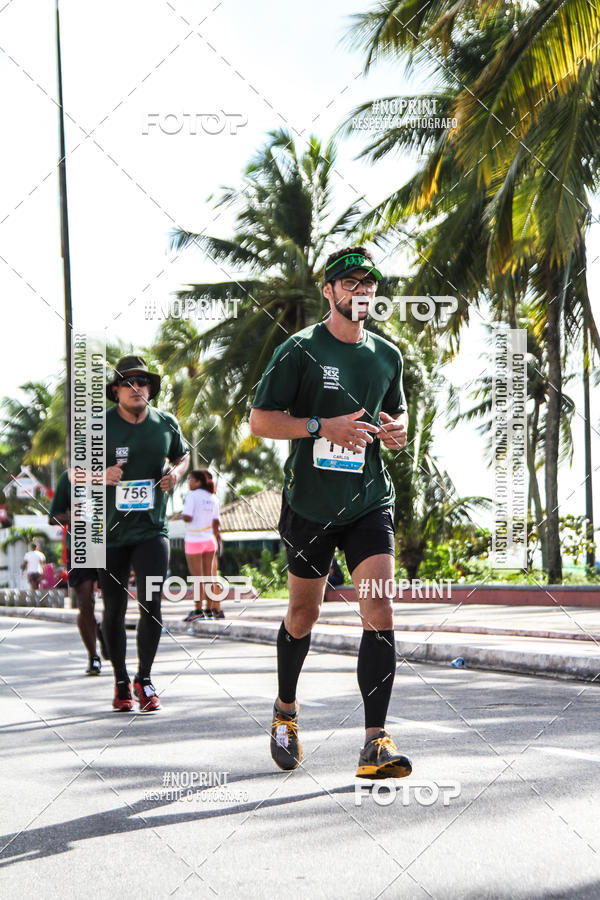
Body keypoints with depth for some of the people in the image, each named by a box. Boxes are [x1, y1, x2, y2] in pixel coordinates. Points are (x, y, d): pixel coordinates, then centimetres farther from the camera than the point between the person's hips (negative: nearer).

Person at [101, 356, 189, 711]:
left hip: (152, 528, 0)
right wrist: (101, 475, -17)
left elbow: (182, 455, 22)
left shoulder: (167, 424, 3)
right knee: (115, 609, 9)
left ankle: (145, 678, 7)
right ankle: (121, 681, 24)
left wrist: (176, 473, -1)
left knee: (152, 605, -10)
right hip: (110, 531, 0)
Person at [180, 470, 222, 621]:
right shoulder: (213, 498, 7)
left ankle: (198, 610, -2)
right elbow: (215, 522, 7)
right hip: (209, 540, 5)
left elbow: (187, 517, -21)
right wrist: (216, 542, 13)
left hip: (194, 540, -5)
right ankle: (209, 609, 10)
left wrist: (182, 515, 1)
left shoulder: (192, 496, -11)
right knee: (208, 576, 8)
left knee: (197, 577, -2)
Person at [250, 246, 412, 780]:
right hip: (309, 502, -3)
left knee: (379, 608, -13)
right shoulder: (300, 350, -4)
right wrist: (324, 426, -19)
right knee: (304, 612, 10)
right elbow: (259, 420, -7)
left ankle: (376, 742, -15)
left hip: (370, 501, 3)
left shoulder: (388, 355, 10)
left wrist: (396, 430, 2)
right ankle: (286, 709, 37)